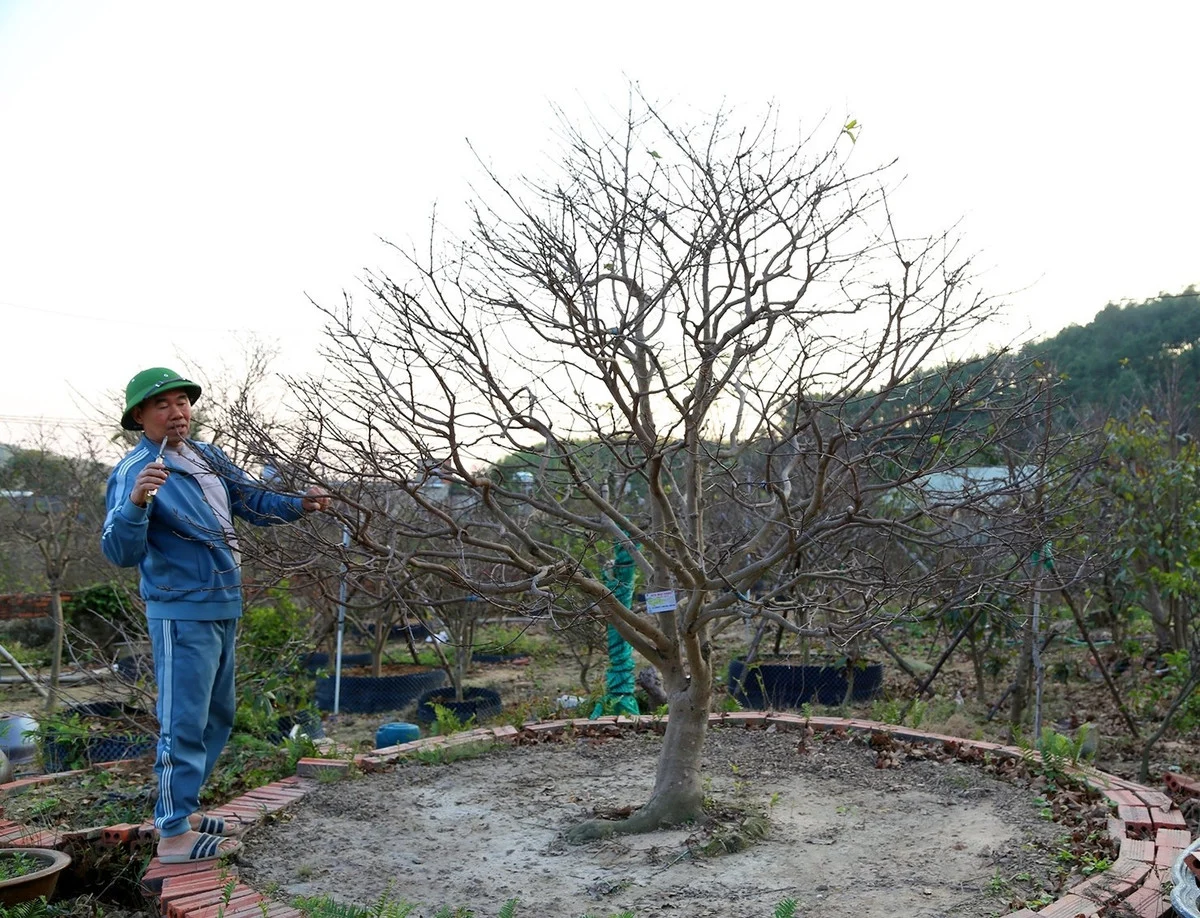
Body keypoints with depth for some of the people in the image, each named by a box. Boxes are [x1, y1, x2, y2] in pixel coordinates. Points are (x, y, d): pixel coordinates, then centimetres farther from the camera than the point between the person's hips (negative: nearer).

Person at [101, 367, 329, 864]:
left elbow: (253, 501, 19)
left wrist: (298, 505, 2)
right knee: (185, 721, -6)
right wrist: (136, 502, -44)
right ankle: (174, 834, 3)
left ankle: (179, 808, 31)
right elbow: (120, 552, -26)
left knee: (217, 716, 18)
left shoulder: (208, 457, 7)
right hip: (181, 613, -9)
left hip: (223, 609, 9)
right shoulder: (135, 472, -17)